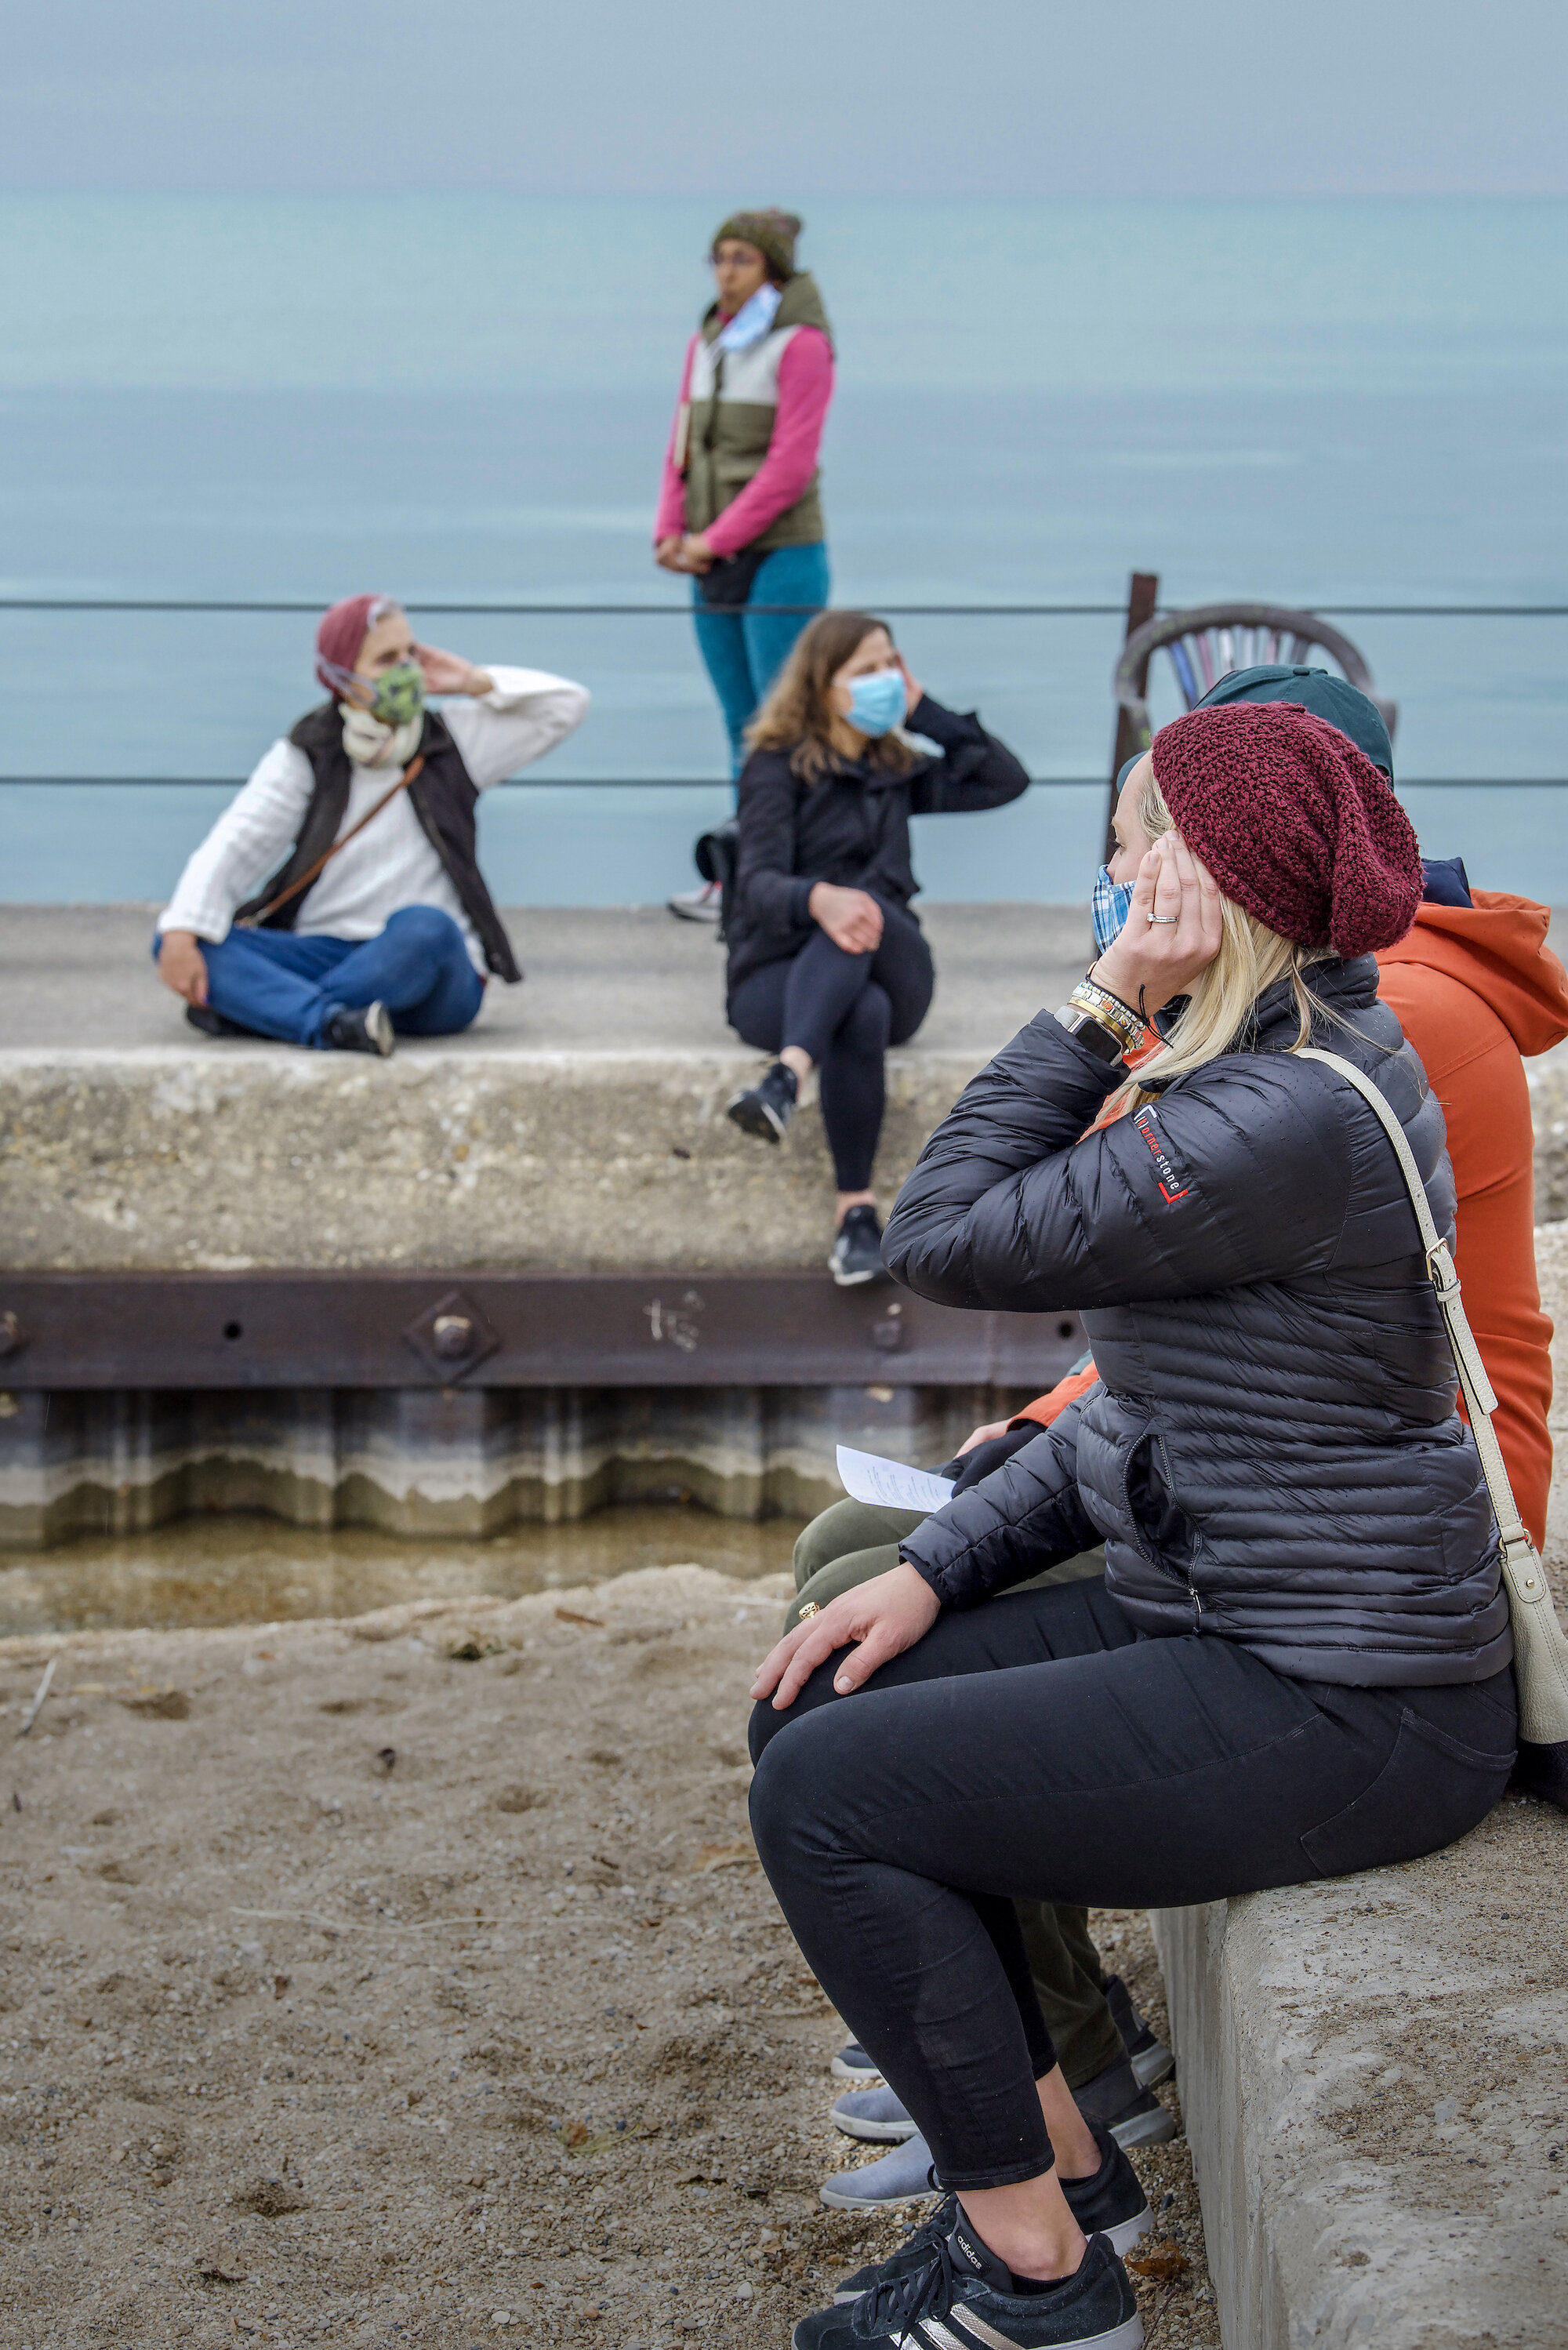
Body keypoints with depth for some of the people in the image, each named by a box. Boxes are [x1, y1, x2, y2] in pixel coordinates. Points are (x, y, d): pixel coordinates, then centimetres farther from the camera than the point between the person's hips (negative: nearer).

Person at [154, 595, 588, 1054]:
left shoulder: (455, 741, 10)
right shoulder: (305, 755, 6)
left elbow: (565, 705, 11)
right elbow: (230, 848, -7)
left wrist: (476, 683, 2)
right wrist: (183, 930, -23)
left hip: (435, 979, -1)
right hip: (322, 957, 1)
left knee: (424, 927, -39)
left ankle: (247, 1009, -33)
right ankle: (331, 1025, -47)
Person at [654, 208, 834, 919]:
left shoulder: (801, 343, -9)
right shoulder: (707, 342, 12)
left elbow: (790, 466, -15)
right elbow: (683, 446, 14)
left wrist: (715, 540, -14)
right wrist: (670, 532, -2)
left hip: (780, 559, -7)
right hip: (714, 567, 7)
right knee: (741, 727, 11)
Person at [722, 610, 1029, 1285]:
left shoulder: (894, 769, 18)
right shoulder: (778, 766, 0)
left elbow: (1006, 781, 14)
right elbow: (759, 883, -14)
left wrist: (925, 712, 9)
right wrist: (818, 898, -38)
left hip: (890, 971, 3)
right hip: (776, 976, -3)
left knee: (867, 908, -34)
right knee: (863, 1014, -39)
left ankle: (788, 1078, -54)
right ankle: (856, 1207, -42)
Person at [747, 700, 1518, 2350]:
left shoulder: (1290, 1117, -24)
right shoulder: (1284, 1062, 10)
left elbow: (949, 1240, -21)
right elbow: (1153, 1407, 14)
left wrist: (1101, 1005, -16)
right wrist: (938, 1570, 8)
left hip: (1333, 1712, -10)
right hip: (1228, 1619, 11)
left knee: (826, 1797, -13)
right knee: (815, 1709, 10)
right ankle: (1055, 2167, 17)